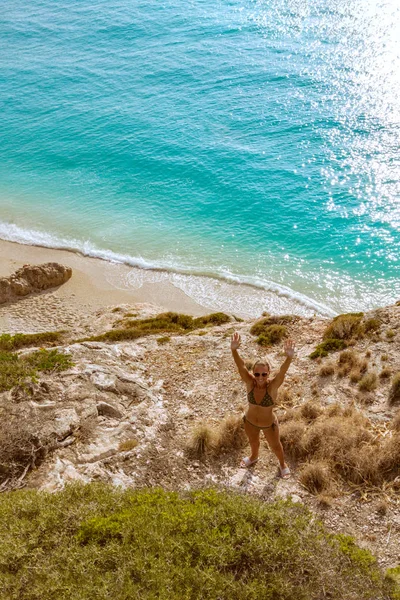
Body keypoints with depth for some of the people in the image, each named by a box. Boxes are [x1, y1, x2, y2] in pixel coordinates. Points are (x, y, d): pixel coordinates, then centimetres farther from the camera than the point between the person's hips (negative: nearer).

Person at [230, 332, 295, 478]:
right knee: (253, 442, 32)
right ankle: (254, 457, 65)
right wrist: (234, 350, -62)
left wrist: (289, 357, -70)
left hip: (269, 424, -2)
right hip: (250, 422, 2)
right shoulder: (250, 383, -27)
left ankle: (282, 464, 57)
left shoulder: (273, 386, -32)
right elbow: (241, 366, -43)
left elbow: (282, 372, -50)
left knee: (275, 446, 25)